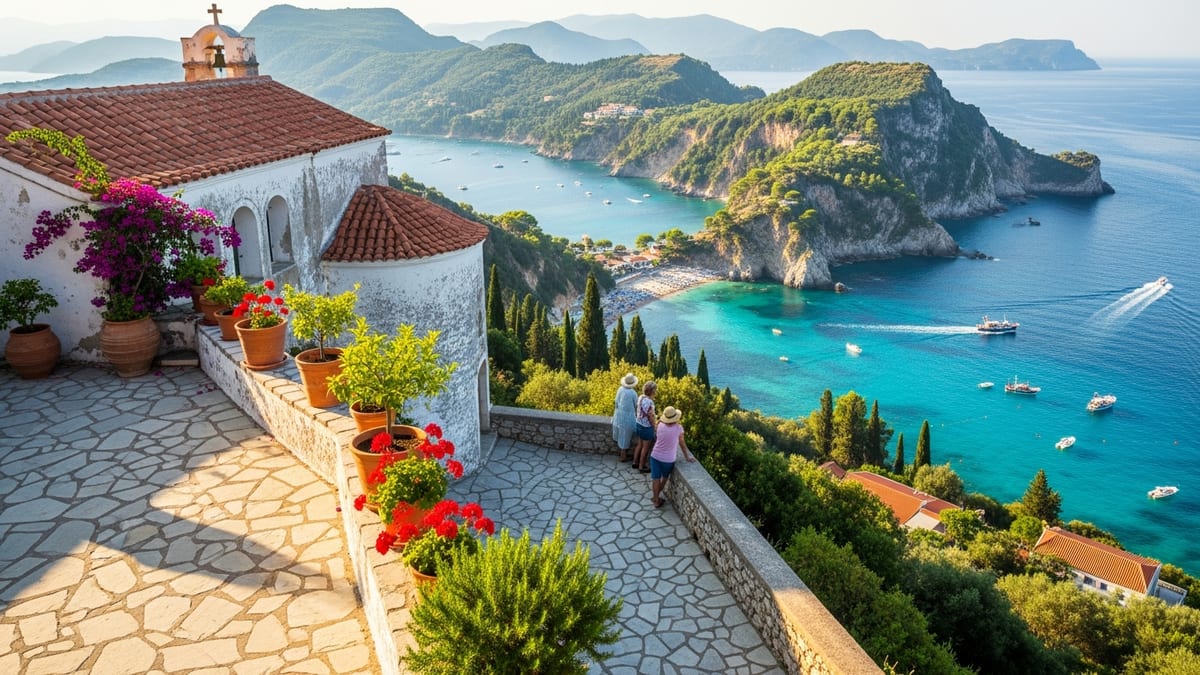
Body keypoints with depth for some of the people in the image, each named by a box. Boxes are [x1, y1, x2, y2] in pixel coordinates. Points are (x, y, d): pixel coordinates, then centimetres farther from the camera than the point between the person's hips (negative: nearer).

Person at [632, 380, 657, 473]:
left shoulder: (641, 397, -2)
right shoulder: (649, 401, -29)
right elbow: (650, 416, -21)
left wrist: (654, 415, 12)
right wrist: (654, 427, -7)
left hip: (639, 424, 8)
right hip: (646, 427, -8)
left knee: (640, 445, 23)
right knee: (645, 448, 9)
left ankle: (635, 462, 35)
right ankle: (641, 467, 20)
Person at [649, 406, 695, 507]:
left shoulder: (660, 425, -11)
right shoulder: (679, 428, -16)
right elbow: (682, 444, -5)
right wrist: (687, 457, 7)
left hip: (655, 456, 2)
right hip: (668, 459, -2)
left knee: (656, 478, 14)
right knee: (664, 477, 23)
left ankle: (656, 500, 24)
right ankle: (656, 496, 35)